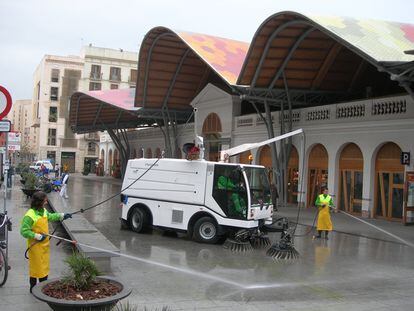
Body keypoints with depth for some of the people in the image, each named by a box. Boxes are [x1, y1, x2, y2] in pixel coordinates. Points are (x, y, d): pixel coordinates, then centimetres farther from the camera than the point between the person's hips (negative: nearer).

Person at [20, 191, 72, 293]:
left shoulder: (44, 211, 1)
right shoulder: (29, 216, -23)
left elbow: (50, 216, 23)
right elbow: (24, 231, -21)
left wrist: (62, 215, 15)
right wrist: (38, 236, -23)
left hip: (44, 244, 8)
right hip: (35, 246, -8)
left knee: (44, 265, 16)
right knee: (35, 266, 4)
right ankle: (33, 288, 21)